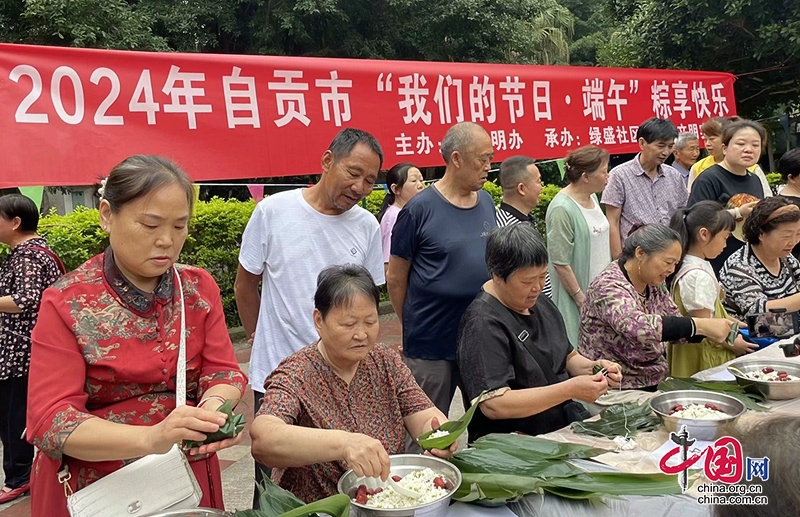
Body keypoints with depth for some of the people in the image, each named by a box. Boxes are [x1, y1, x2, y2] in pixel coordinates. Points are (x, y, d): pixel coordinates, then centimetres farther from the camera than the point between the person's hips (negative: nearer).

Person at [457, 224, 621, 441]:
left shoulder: (541, 303, 12)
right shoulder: (483, 324, -17)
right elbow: (493, 405, -24)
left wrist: (593, 367, 2)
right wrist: (571, 389, -23)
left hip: (566, 427, 8)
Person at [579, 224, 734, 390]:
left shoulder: (655, 286, 7)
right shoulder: (608, 285, -18)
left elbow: (675, 327, 12)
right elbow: (637, 327, -33)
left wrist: (713, 327, -5)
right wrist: (699, 325, -31)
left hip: (654, 384, 7)